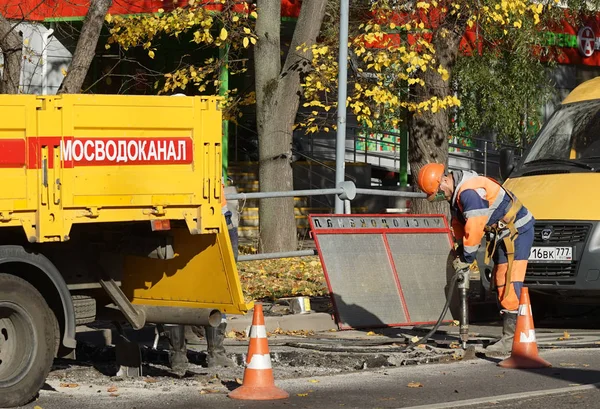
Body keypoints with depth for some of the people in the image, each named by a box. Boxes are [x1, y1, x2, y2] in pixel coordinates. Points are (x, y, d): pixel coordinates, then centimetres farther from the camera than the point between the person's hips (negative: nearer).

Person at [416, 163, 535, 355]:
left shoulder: (469, 192, -26)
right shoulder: (457, 192, 8)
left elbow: (474, 228, -28)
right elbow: (459, 224, 16)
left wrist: (466, 258, -17)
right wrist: (461, 252, 6)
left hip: (517, 231, -11)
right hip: (503, 234, 11)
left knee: (510, 286, -16)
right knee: (501, 284, 13)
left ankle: (510, 340, -20)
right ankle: (510, 336, 20)